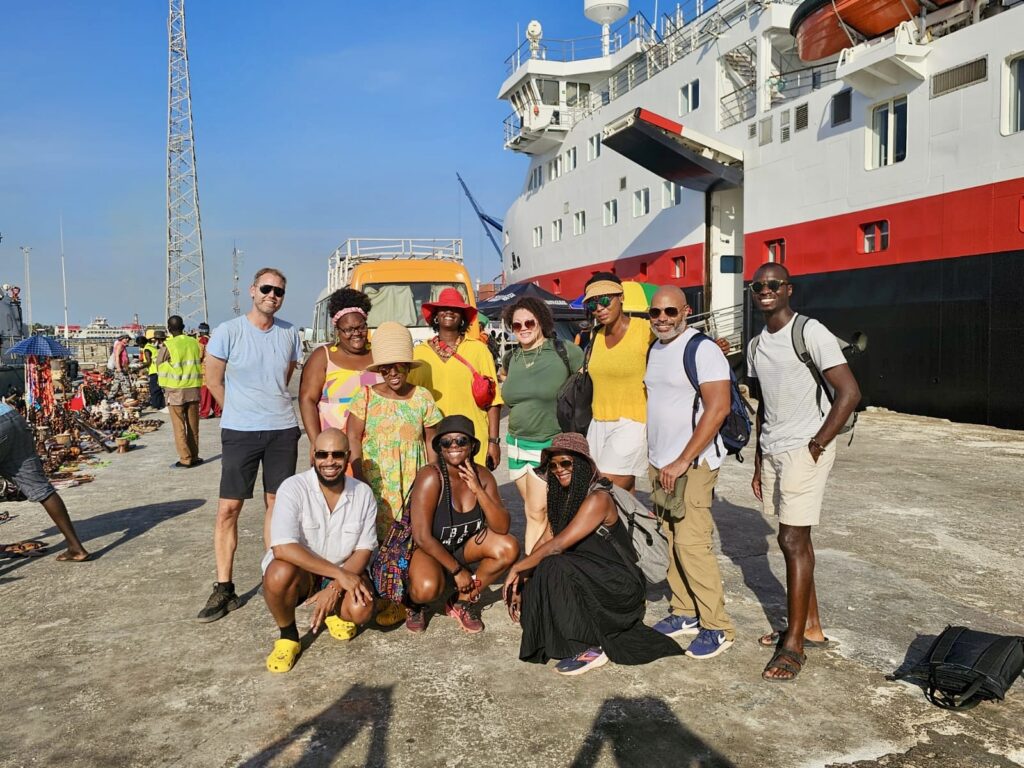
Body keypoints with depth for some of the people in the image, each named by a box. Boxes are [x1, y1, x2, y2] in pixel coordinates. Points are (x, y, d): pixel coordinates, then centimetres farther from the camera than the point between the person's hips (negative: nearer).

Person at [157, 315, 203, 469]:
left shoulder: (168, 346, -11)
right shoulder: (194, 343, 1)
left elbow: (160, 366, -1)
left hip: (175, 390, -4)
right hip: (193, 388, 4)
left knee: (179, 426, 4)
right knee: (193, 425, 12)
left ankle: (185, 459, 3)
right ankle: (194, 457, 16)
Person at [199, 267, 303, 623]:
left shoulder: (289, 333, 4)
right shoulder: (228, 332, -6)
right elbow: (213, 381, 1)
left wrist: (270, 406, 12)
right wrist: (243, 411, 7)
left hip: (283, 430, 3)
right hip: (239, 433, -3)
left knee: (276, 503, 9)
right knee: (228, 508, -3)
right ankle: (223, 589, 6)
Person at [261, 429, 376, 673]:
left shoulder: (363, 493, -9)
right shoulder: (293, 488, -20)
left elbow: (364, 550, -5)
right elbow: (282, 548, -31)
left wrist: (335, 587, -23)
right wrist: (339, 573, -32)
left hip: (344, 575, 2)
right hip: (300, 572, -2)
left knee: (361, 610, -27)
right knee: (280, 573, -36)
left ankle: (335, 612, 14)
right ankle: (288, 637, -5)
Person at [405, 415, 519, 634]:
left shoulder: (482, 475, -11)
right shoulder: (431, 477, -26)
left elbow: (502, 527, -16)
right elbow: (422, 537, -26)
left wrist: (478, 490, -29)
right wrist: (457, 569, -18)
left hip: (464, 545, 6)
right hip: (426, 549, -6)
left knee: (509, 548, -17)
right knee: (428, 588, -35)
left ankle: (461, 602, 1)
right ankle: (414, 603, 5)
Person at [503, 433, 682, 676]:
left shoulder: (598, 498, -20)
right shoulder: (564, 497, 7)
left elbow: (558, 545, -27)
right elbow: (552, 546, 6)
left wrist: (517, 568, -18)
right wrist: (522, 581, -2)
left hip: (620, 587, -8)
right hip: (594, 580, 8)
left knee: (554, 568, -29)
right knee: (532, 587, -12)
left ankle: (590, 649, -16)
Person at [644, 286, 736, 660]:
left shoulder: (702, 349, -12)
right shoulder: (653, 350, 13)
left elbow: (718, 407, -20)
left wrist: (682, 461, -20)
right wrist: (654, 456, 14)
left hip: (692, 465, -8)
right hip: (659, 464, 8)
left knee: (692, 543, -10)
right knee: (672, 542, 11)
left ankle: (717, 627, 2)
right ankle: (684, 614, 23)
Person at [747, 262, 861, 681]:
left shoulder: (810, 332, -10)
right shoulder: (756, 345, 13)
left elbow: (849, 392, -14)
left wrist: (817, 445, -14)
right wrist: (758, 464, 18)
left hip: (803, 450, -7)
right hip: (772, 452, 8)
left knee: (793, 540, -7)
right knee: (794, 540, 14)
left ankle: (793, 644, 2)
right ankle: (811, 626, 27)